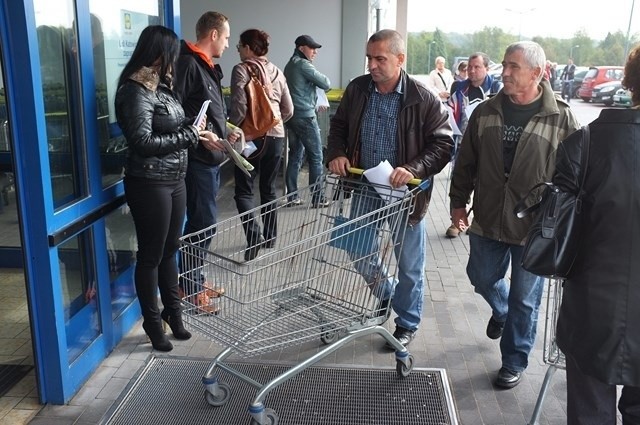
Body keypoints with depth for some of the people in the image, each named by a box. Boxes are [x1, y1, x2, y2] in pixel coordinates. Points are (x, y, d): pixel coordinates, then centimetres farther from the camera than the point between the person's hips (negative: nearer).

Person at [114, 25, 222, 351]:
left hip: (175, 179, 8)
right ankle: (152, 322, 21)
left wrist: (198, 134, 0)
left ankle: (173, 311, 32)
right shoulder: (136, 91, -16)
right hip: (149, 183, -8)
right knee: (151, 255, 6)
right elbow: (143, 142, -22)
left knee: (170, 250, 17)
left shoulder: (160, 85, 10)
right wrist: (188, 137, -15)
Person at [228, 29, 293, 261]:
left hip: (252, 136, -6)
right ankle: (270, 237, 22)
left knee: (243, 189, 1)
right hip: (276, 135, 6)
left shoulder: (241, 69, -6)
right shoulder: (277, 72, 11)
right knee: (269, 188, 16)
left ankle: (254, 236, -15)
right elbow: (288, 110, 12)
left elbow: (239, 107, -16)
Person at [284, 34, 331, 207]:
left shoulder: (289, 65, 17)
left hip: (291, 115, 9)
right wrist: (323, 79, 8)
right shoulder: (303, 65, -12)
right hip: (305, 116, -9)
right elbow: (326, 84, -13)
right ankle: (317, 198, 1)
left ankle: (292, 196, 13)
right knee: (316, 157, -2)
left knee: (295, 155, 11)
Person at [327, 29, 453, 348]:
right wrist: (336, 153, -8)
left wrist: (414, 169, -28)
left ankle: (407, 323, 32)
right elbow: (338, 125, 12)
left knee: (409, 264, 10)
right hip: (365, 189, 4)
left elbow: (443, 143, -12)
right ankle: (386, 297, 45)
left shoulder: (423, 99, -15)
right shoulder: (357, 89, -2)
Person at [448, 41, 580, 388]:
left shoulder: (560, 118, -10)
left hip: (535, 228, -3)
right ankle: (501, 311, 53)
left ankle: (514, 362, 28)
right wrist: (458, 202, 9)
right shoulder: (486, 112, 1)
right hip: (488, 220, 4)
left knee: (524, 299, 9)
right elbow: (466, 162, 9)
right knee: (482, 279, 18)